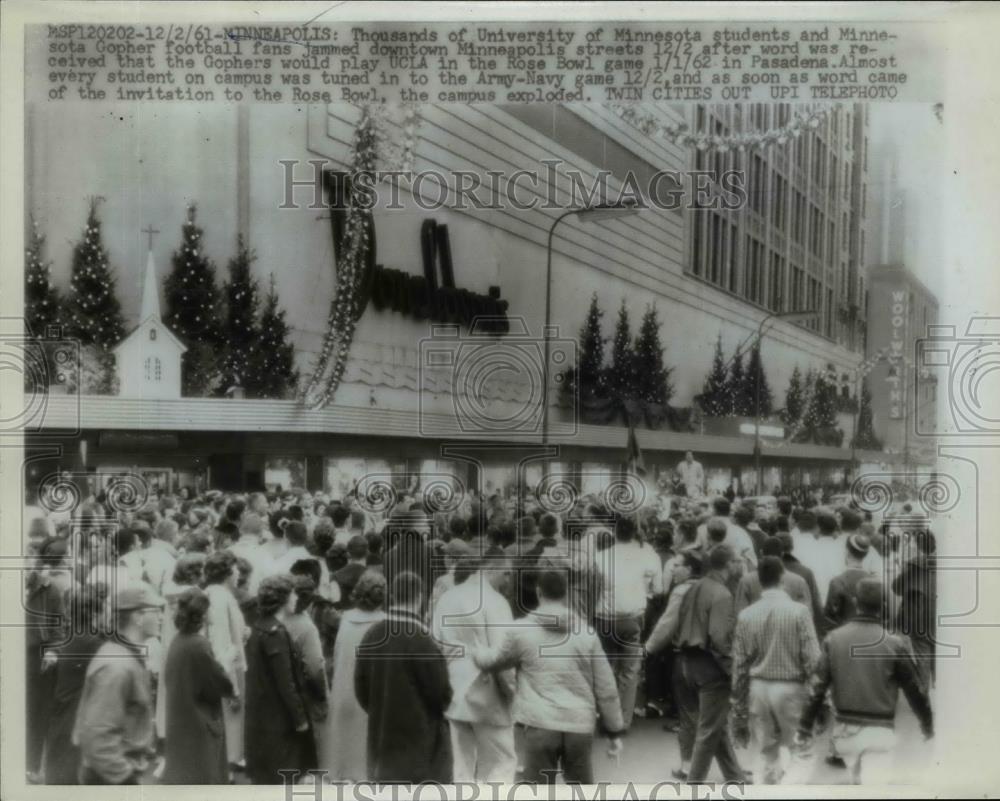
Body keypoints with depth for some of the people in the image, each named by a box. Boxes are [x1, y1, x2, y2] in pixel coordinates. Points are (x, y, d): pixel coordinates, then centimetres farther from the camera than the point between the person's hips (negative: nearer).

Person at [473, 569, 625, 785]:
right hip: (580, 726, 2)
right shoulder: (586, 633, 4)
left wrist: (475, 653, 38)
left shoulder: (521, 631, -1)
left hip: (540, 726, -2)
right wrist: (615, 730, 15)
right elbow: (605, 687, 7)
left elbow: (494, 660, 16)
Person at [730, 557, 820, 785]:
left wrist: (738, 715, 10)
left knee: (768, 756, 11)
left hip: (758, 688, 3)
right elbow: (812, 659, -13)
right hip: (790, 687, -3)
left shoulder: (746, 615, -1)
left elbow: (739, 667, 3)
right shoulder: (799, 611, -8)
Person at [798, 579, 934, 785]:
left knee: (859, 781, 24)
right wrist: (927, 724, 18)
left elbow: (817, 688, -5)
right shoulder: (895, 644, -10)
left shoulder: (834, 639, -4)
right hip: (879, 731, -3)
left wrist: (805, 729, 0)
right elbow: (915, 689, 0)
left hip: (845, 729, 3)